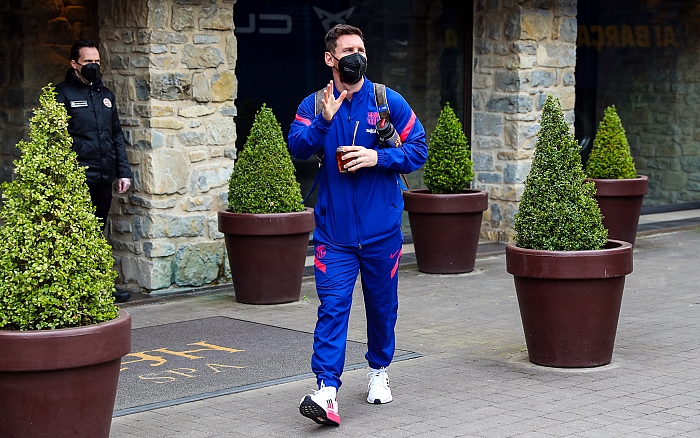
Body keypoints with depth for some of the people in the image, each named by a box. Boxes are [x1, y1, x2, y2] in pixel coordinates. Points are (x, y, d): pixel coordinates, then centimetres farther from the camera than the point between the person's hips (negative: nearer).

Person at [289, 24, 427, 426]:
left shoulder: (389, 101, 1)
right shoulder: (315, 105, 2)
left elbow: (419, 149, -1)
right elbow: (298, 147, -13)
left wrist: (377, 157, -15)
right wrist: (325, 121, -27)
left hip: (382, 229, 1)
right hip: (334, 230, -1)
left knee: (383, 304, 14)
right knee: (332, 306, -11)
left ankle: (379, 371, 35)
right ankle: (327, 390, -16)